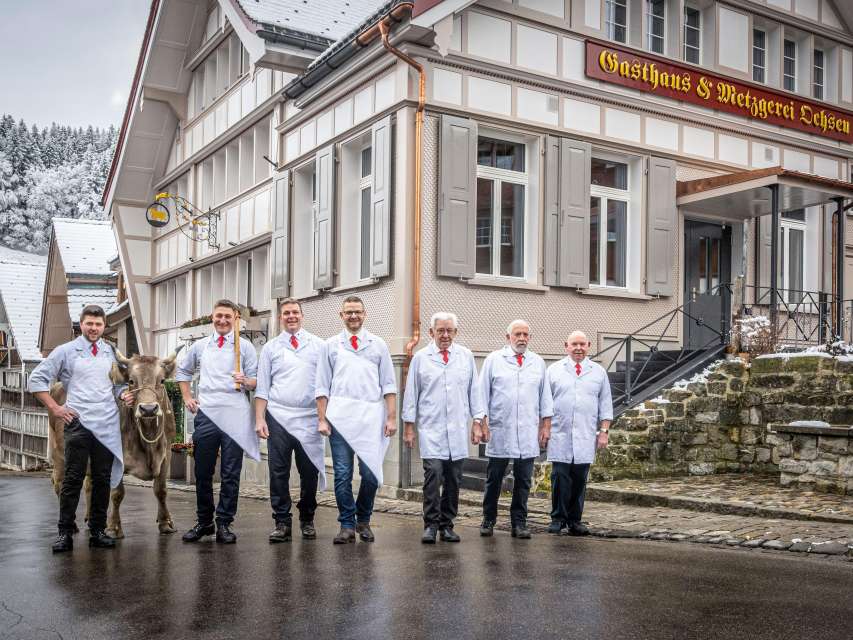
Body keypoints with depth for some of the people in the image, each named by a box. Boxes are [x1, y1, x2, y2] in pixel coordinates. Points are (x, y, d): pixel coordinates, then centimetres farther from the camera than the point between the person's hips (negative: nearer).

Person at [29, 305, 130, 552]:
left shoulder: (111, 353, 14)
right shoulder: (66, 351, 3)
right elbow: (37, 379, 2)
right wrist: (55, 408, -3)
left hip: (108, 425, 3)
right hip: (77, 422, -3)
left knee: (103, 479, 6)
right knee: (73, 478, -1)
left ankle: (98, 531, 15)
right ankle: (65, 533, 6)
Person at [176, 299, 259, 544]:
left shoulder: (245, 346, 4)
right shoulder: (200, 346, 14)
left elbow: (255, 381, 1)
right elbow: (183, 372, 27)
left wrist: (245, 381, -20)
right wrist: (187, 398, 16)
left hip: (235, 416, -3)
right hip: (206, 414, 3)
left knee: (231, 474, 1)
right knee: (203, 473, 9)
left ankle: (224, 523, 10)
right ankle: (204, 521, 22)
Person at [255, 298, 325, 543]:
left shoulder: (318, 345, 6)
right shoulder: (270, 348, 9)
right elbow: (262, 387, 6)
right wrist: (259, 419, -2)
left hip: (309, 418, 0)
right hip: (278, 417, 0)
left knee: (310, 472, 6)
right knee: (278, 472, 0)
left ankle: (307, 520, 21)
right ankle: (282, 522, 10)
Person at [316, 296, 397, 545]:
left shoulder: (378, 345, 11)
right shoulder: (331, 345, 10)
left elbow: (389, 385, 8)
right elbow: (322, 387, 9)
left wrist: (391, 417, 0)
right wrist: (321, 419, 1)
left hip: (371, 418, 0)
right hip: (340, 418, 0)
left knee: (371, 473, -3)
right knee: (342, 474, 1)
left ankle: (363, 520, 17)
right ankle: (347, 525, 11)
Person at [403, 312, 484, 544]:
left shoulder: (466, 356, 10)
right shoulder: (421, 358, 5)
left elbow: (474, 390, 12)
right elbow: (411, 393, 7)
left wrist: (477, 421, 7)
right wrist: (408, 426, 4)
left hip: (458, 429, 2)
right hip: (431, 429, -2)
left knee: (453, 479, 5)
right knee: (433, 473, -13)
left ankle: (447, 525, 15)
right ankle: (430, 525, -5)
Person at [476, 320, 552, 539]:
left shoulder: (538, 363, 13)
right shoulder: (494, 360, 4)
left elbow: (545, 397, 15)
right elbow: (483, 394, 3)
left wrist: (546, 425, 9)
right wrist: (482, 424, -3)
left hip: (528, 433, 2)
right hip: (499, 432, -2)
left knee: (523, 481, 4)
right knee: (494, 480, 5)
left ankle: (519, 523, 12)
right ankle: (488, 520, 17)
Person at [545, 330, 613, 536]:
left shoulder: (599, 372, 12)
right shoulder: (554, 370, 8)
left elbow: (605, 405, 12)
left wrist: (604, 431, 4)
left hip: (586, 438, 1)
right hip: (560, 436, -1)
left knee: (580, 479, 3)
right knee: (560, 478, -4)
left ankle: (574, 520, 13)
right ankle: (558, 518, 7)